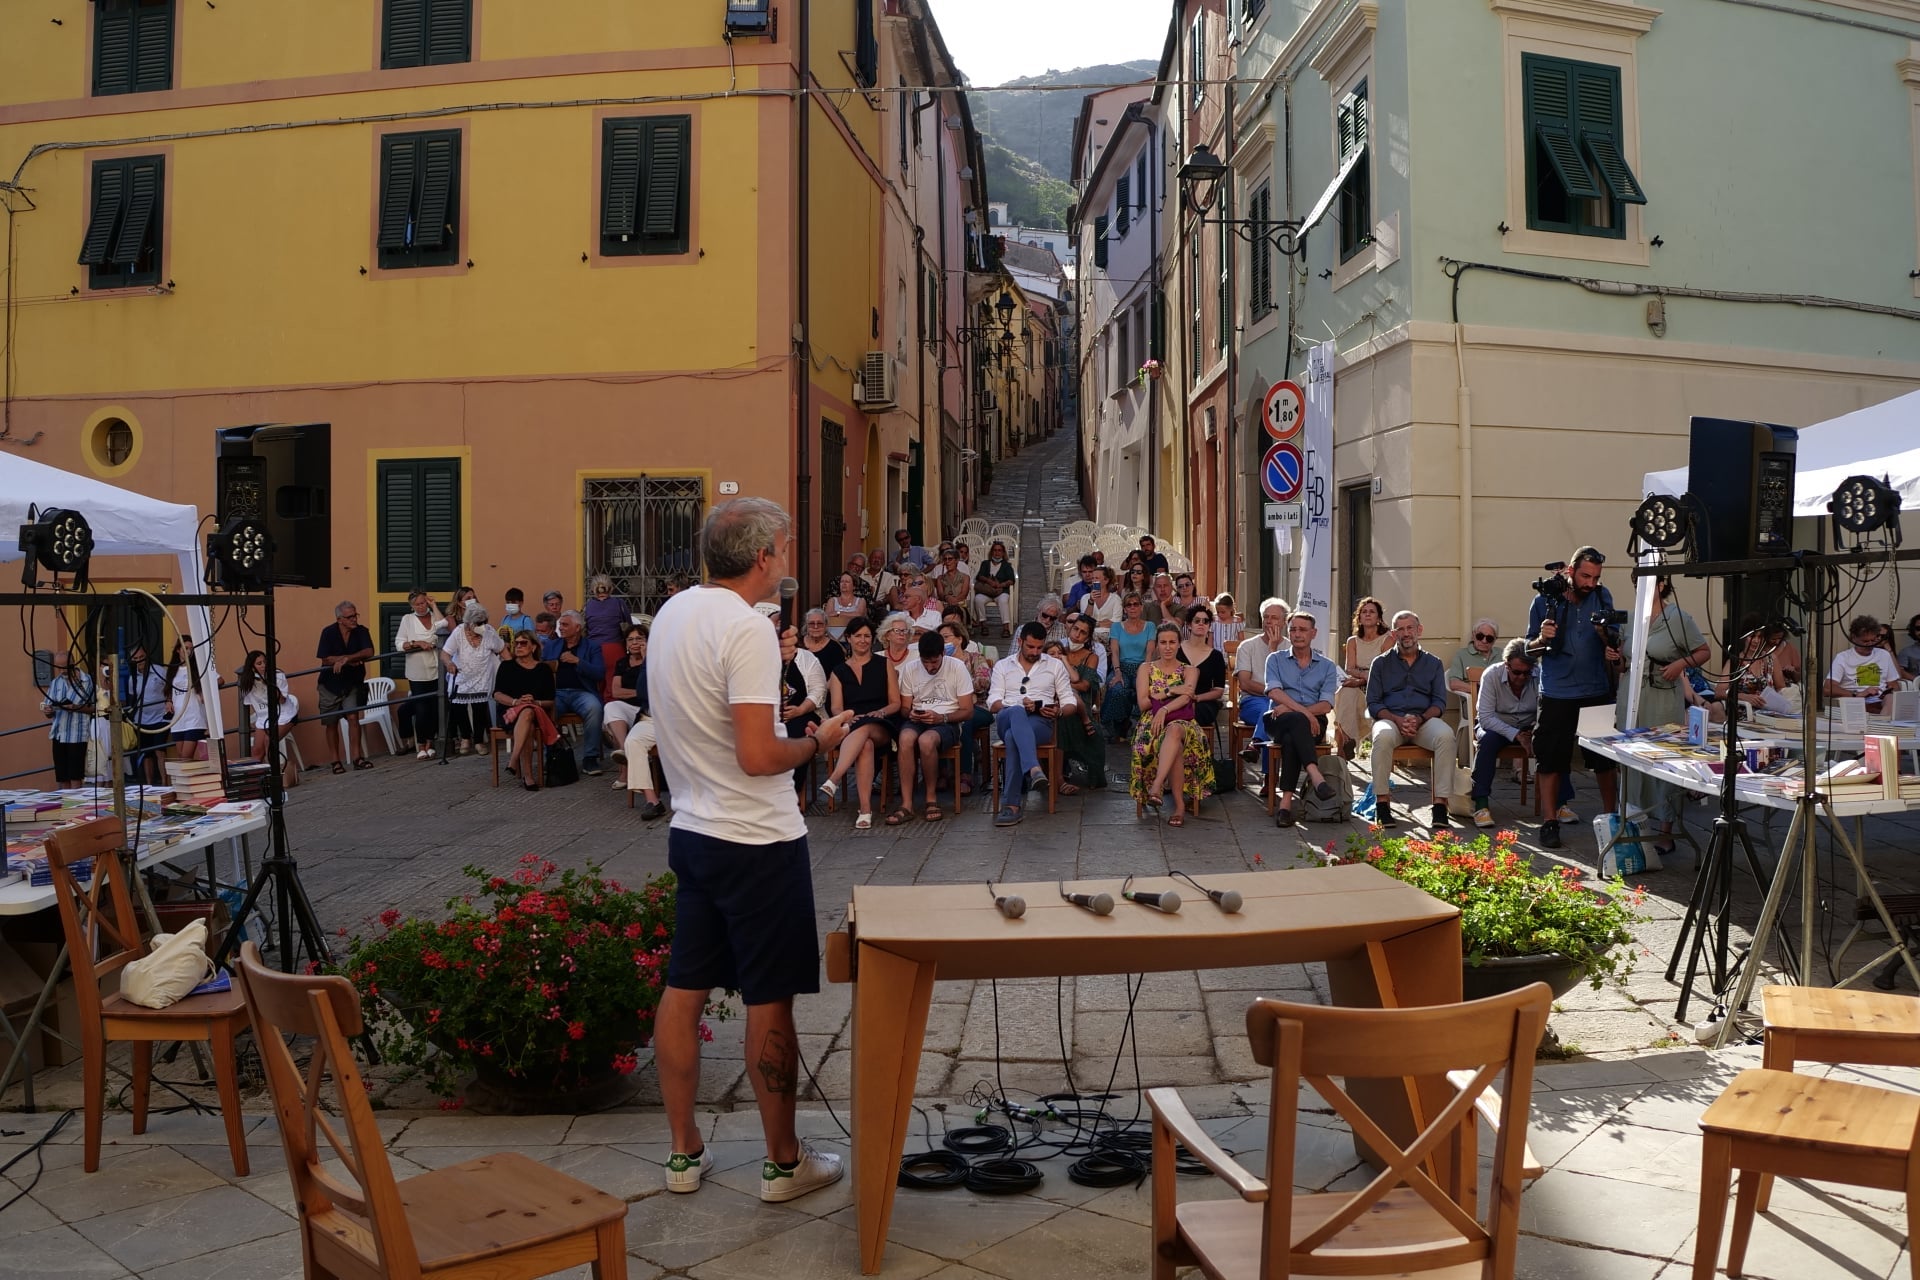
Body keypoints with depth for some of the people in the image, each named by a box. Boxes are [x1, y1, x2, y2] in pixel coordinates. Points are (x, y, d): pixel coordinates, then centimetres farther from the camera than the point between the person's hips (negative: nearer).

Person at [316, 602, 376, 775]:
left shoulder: (361, 632, -6)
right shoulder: (329, 633, -9)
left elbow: (369, 652, -20)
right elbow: (325, 659, -15)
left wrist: (345, 658, -28)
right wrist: (352, 659, -21)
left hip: (352, 684, 0)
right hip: (330, 684, 0)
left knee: (353, 717, -14)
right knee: (331, 723, 4)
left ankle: (358, 757, -9)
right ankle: (336, 761, 13)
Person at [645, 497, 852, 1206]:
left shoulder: (672, 613, 7)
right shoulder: (747, 628, -20)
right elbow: (758, 756, -25)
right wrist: (818, 740, -8)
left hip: (691, 829, 8)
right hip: (757, 840, -8)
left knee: (684, 988, 13)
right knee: (770, 1001, 3)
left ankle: (684, 1152, 23)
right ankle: (784, 1161, 15)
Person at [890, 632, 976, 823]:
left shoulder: (957, 667, -2)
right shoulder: (909, 669, 7)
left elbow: (968, 712, -2)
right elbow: (904, 707, 12)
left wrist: (941, 717, -19)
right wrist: (911, 715, -13)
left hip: (947, 722, -2)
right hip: (917, 721, 3)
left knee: (926, 740, -38)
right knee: (906, 738, -35)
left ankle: (932, 799, -17)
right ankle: (906, 805, -33)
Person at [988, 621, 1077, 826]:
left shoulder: (1055, 665, 21)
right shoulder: (1002, 666, 22)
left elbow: (1070, 701, 17)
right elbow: (992, 703, 9)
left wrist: (1059, 711, -8)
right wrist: (1020, 706, -10)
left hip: (1040, 721, 0)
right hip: (1006, 718, 0)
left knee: (1013, 736, -38)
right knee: (1017, 713, -41)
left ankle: (1012, 804, -44)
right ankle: (1034, 769, -60)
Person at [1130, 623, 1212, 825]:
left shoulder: (1189, 670, 17)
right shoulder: (1146, 668, 18)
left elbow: (1185, 697, -5)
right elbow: (1143, 702, 4)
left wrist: (1163, 709, -24)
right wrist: (1171, 691, -4)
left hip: (1182, 723, 0)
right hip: (1152, 723, 1)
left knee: (1174, 731, -43)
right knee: (1176, 747, -39)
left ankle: (1156, 787, -56)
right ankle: (1180, 804, -41)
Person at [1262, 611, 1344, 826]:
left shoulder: (1327, 666, 16)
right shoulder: (1275, 659, 16)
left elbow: (1326, 705, 1)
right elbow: (1274, 692, -3)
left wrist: (1289, 709, -14)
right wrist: (1302, 711, -20)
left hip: (1312, 722, 1)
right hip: (1279, 720, -1)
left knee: (1291, 738, -35)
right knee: (1297, 721, -38)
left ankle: (1286, 801, -42)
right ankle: (1316, 776, -54)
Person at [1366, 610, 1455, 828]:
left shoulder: (1434, 663, 17)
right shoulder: (1381, 663, 14)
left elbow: (1439, 703, 9)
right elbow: (1373, 703, 6)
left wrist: (1420, 719, -12)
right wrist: (1397, 720, -12)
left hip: (1424, 719, 1)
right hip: (1390, 718, -1)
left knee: (1445, 736, -33)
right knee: (1383, 736, -37)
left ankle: (1440, 803, -31)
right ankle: (1382, 802, -31)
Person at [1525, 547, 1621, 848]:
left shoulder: (1602, 597, 1)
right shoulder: (1544, 601, -4)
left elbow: (1613, 644, 6)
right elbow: (1529, 648, 2)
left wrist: (1605, 635, -16)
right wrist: (1542, 638, -20)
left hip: (1597, 691, 2)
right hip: (1557, 694, -2)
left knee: (1604, 758, 11)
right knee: (1551, 759, 0)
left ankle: (1610, 817, 24)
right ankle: (1550, 822, 9)